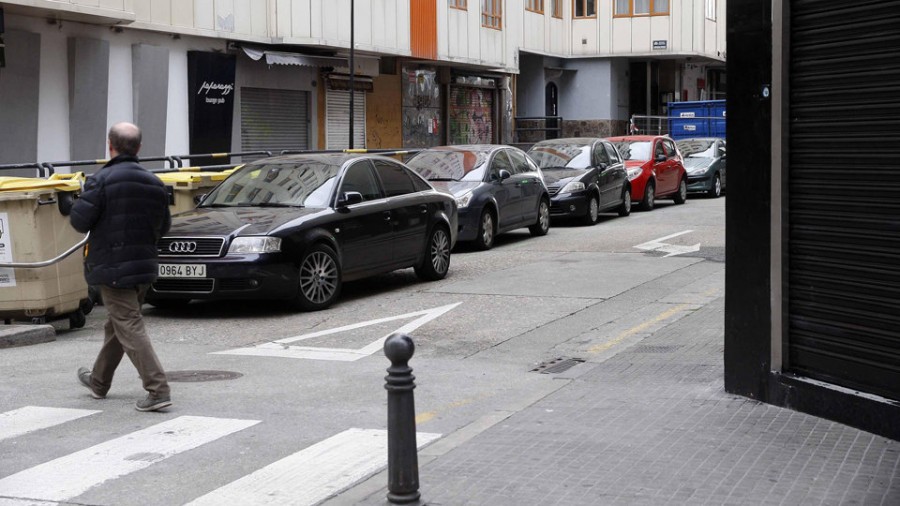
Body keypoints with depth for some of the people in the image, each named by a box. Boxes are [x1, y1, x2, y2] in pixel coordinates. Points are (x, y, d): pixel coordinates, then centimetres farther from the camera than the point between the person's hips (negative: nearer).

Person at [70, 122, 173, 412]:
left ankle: (158, 390, -16)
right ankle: (99, 382, 38)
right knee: (117, 325, 21)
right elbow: (163, 227, 11)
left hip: (112, 267, -7)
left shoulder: (102, 180, -14)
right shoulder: (154, 183, 5)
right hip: (144, 266, 7)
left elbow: (79, 219, -15)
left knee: (130, 328, -7)